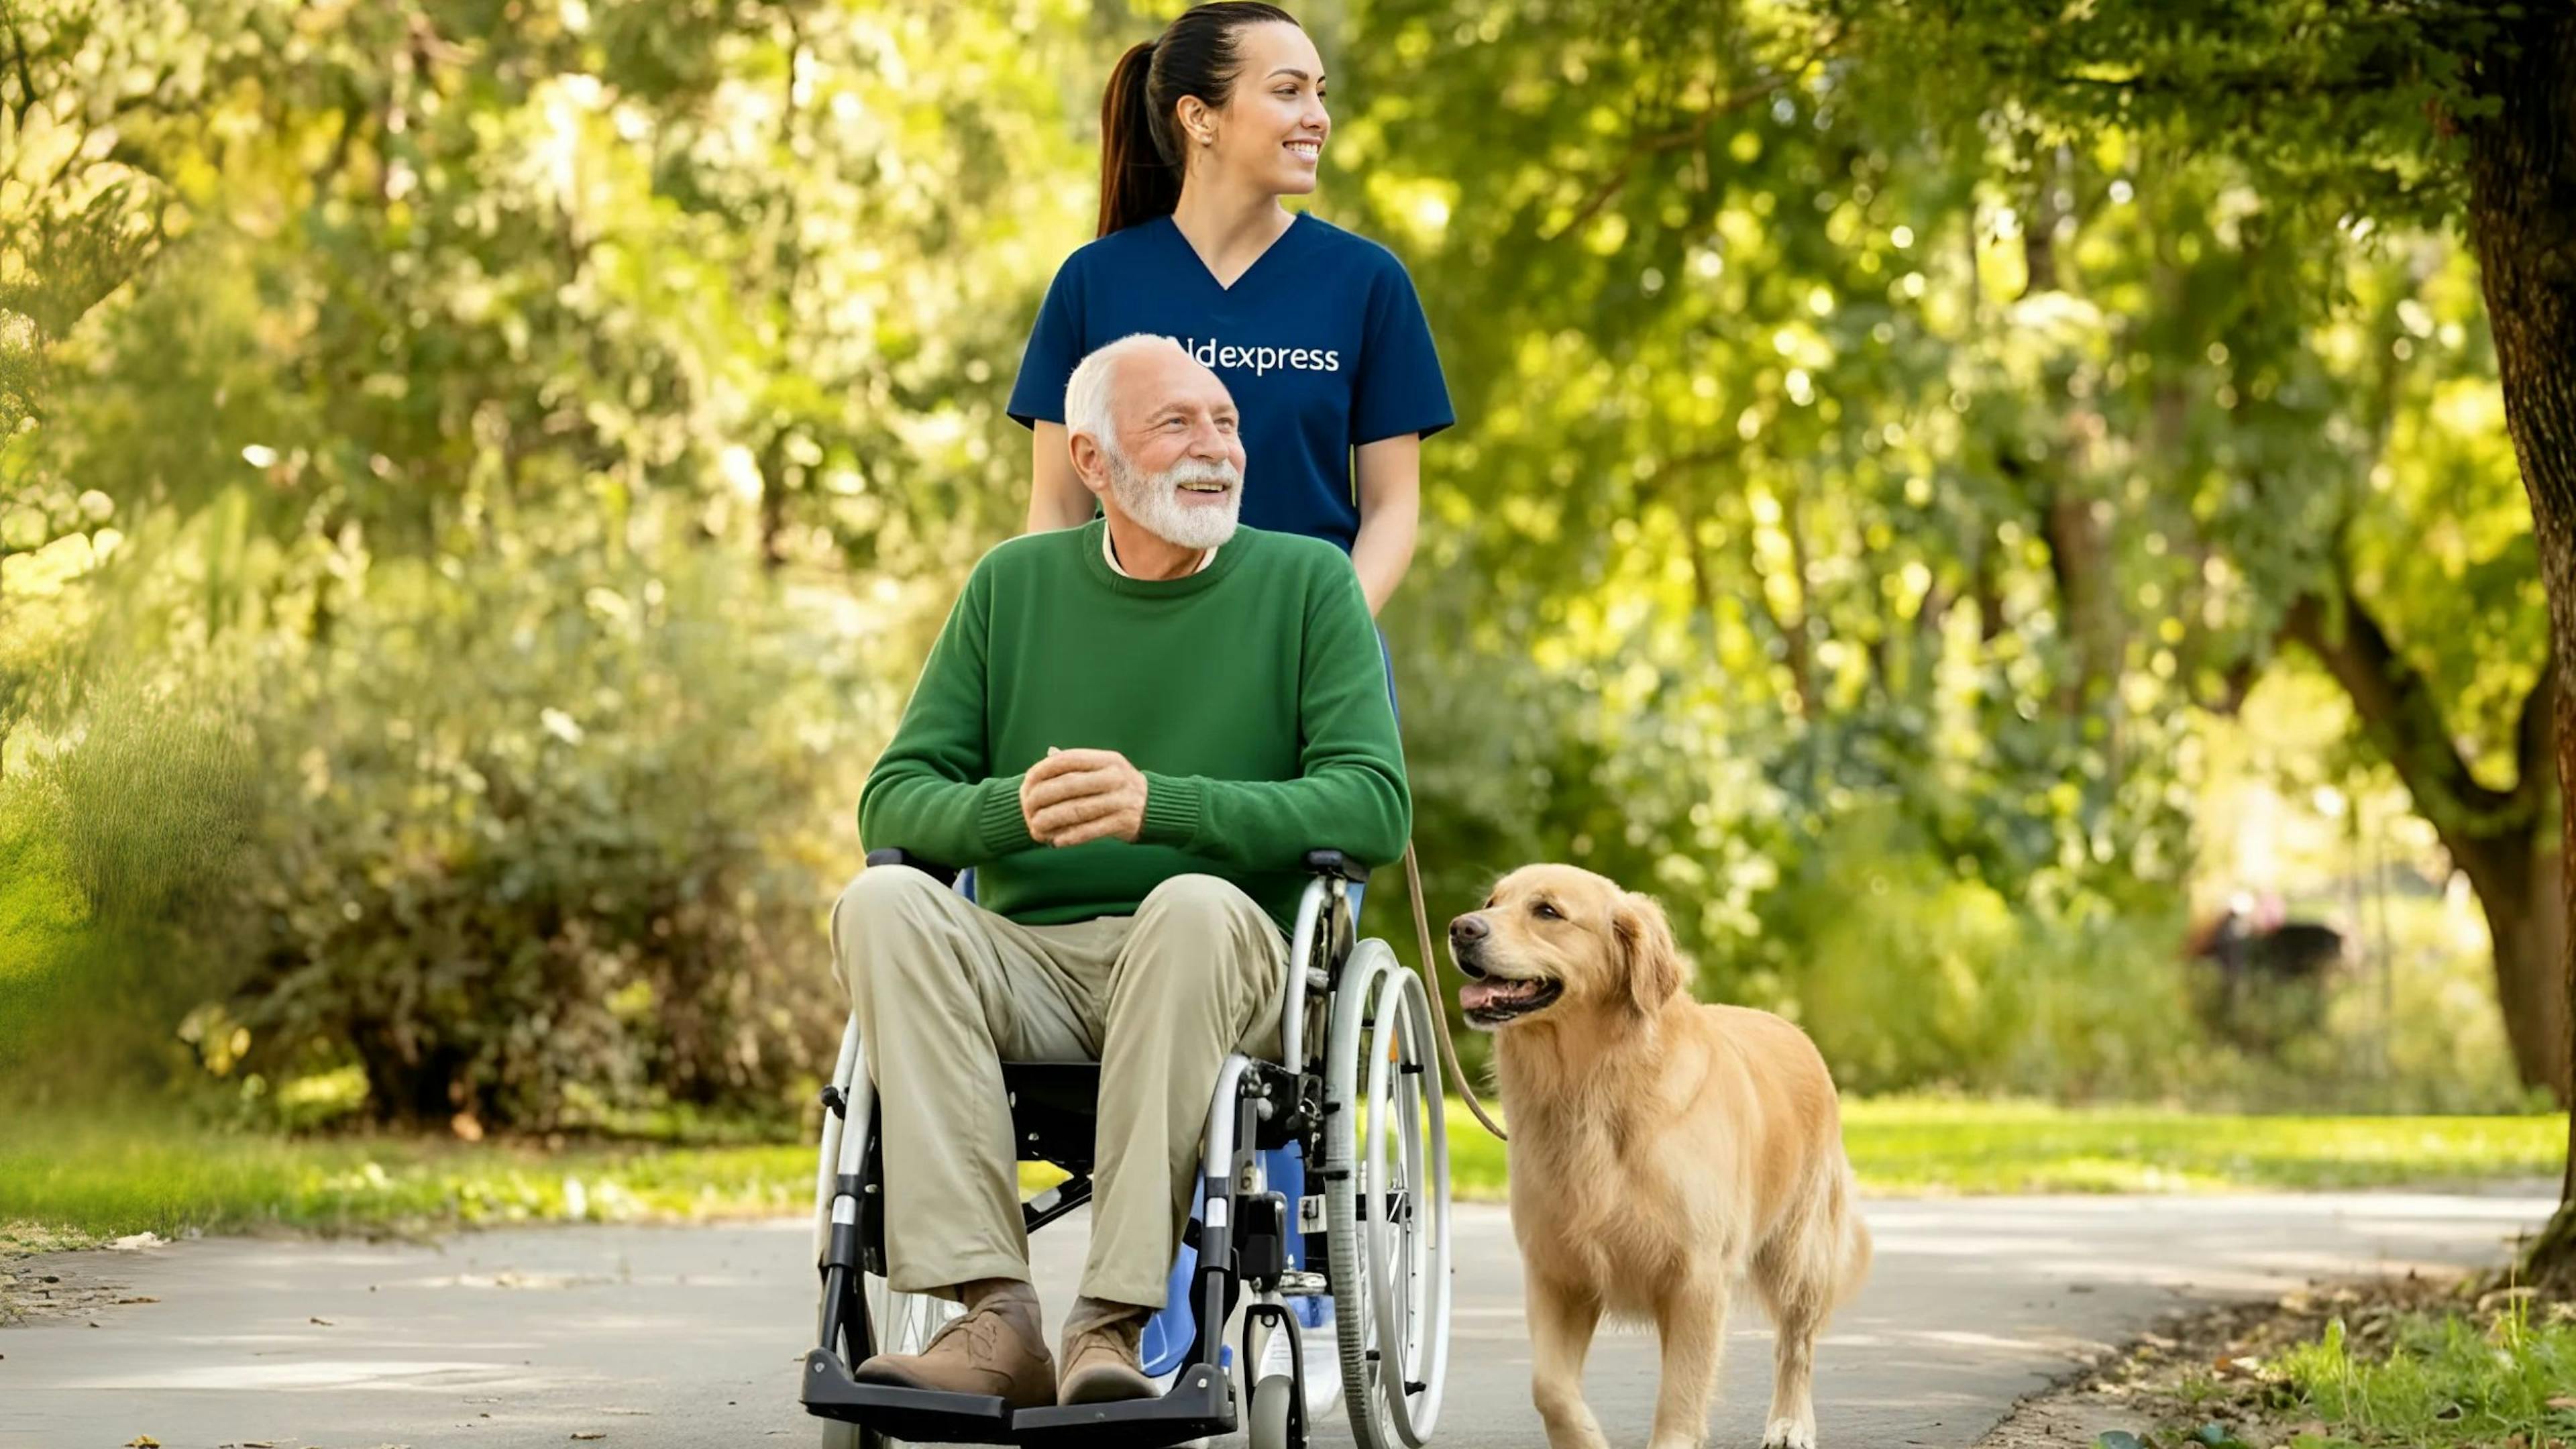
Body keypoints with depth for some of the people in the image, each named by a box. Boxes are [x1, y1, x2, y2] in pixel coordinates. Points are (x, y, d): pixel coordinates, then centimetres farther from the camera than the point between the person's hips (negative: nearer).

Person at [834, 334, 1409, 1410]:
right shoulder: (1013, 585, 14)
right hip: (1029, 963, 3)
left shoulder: (1306, 583, 6)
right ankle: (995, 1316, -35)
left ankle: (1112, 1321, -37)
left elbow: (1375, 806, -7)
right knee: (884, 901, -27)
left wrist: (1159, 805, -21)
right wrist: (1009, 808, -17)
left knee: (1193, 906, -36)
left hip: (1226, 967, -2)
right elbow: (893, 799, 8)